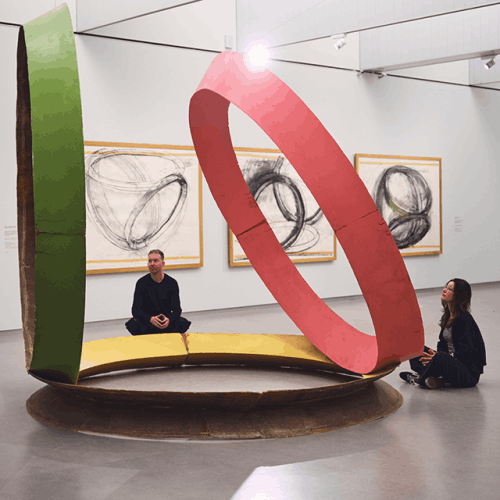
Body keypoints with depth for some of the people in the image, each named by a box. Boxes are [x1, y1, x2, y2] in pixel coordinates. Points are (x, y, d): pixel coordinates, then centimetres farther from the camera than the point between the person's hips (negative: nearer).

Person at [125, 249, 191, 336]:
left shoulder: (172, 283, 0)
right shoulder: (142, 283, -3)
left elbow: (177, 309, -5)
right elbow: (136, 310, -8)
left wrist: (169, 319, -30)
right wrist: (150, 319, -30)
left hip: (167, 320, 1)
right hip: (147, 322, -1)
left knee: (183, 323, -29)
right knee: (133, 325, -33)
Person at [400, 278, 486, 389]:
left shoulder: (464, 319, -16)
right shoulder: (447, 316, 10)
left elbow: (466, 353, -22)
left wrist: (437, 357, -23)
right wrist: (436, 355, -6)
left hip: (469, 373, -9)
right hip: (451, 361, 9)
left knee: (439, 359, -37)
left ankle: (419, 379, -9)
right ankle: (434, 378, -15)